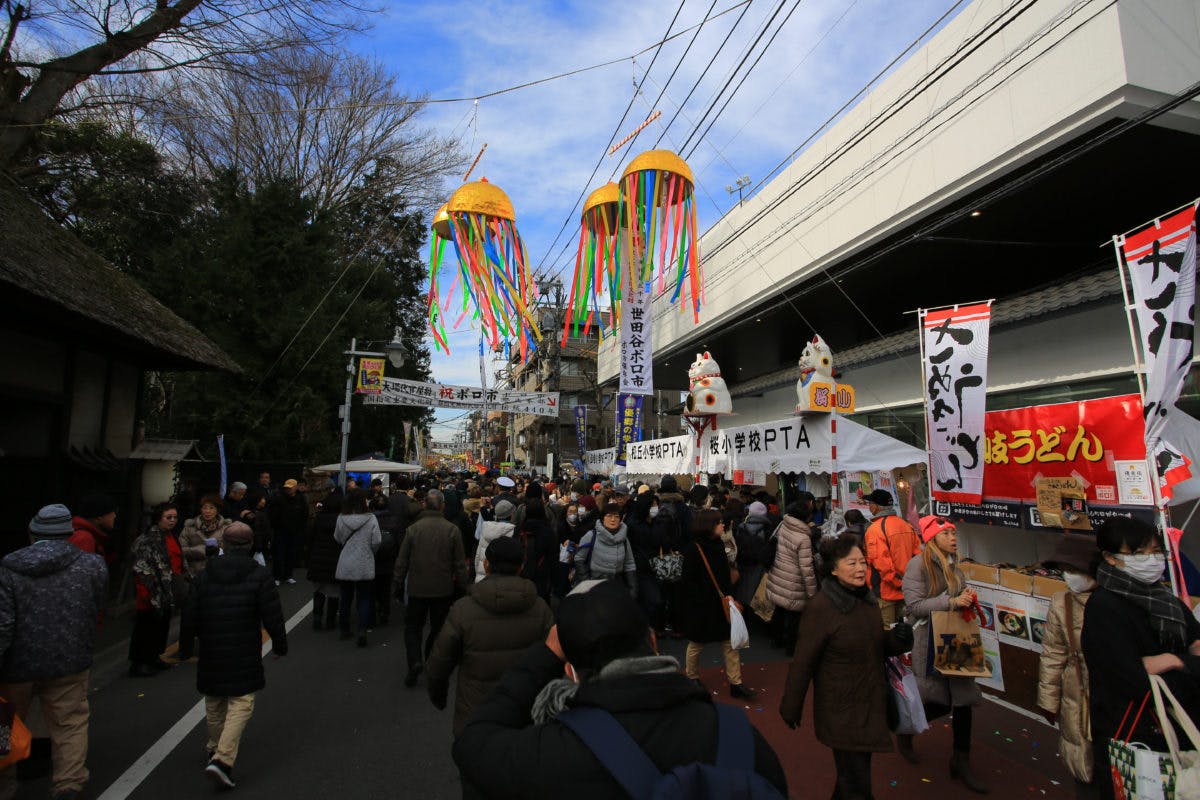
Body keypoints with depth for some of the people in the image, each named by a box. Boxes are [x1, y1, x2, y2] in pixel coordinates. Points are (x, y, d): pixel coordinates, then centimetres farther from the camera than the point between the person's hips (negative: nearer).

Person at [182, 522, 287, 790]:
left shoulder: (205, 574, 0)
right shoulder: (259, 575, -11)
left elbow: (192, 615, 6)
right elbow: (272, 617, -11)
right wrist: (280, 645, 4)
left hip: (211, 653, 5)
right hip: (244, 656, -5)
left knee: (214, 703, 23)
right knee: (241, 704, 2)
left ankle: (215, 746, 41)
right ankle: (222, 759, -10)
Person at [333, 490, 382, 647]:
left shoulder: (341, 518, -6)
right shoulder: (371, 519, -14)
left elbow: (337, 539, 7)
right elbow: (376, 542, -11)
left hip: (344, 566, 3)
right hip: (364, 566, -2)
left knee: (345, 598, 17)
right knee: (364, 599, 7)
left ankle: (345, 630, 28)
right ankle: (362, 630, -7)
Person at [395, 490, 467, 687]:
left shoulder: (413, 528, -8)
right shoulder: (452, 530, -9)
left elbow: (402, 560, -1)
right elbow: (460, 563, -5)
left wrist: (399, 583, 12)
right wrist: (462, 585, 6)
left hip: (417, 588, 0)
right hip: (443, 589, 0)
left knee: (412, 626, 14)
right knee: (438, 628, 16)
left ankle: (415, 661, -5)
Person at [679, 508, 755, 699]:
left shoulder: (718, 545, 3)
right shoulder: (693, 550, -20)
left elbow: (725, 574, 11)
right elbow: (689, 581, -18)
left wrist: (728, 595, -1)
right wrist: (705, 602, -18)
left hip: (720, 604, 7)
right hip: (700, 606, -6)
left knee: (730, 642, 8)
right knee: (697, 643, 12)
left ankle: (736, 683, 18)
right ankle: (692, 678, 33)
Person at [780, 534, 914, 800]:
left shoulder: (867, 599, 1)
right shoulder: (820, 608, -23)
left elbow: (878, 647, 14)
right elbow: (803, 663, -18)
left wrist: (899, 638, -7)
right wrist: (791, 707, -11)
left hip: (871, 705, 7)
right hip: (842, 712, -7)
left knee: (857, 772, 23)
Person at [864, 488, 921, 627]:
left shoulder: (875, 529, -16)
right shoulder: (907, 525, 7)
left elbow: (880, 562, -23)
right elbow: (917, 554, 9)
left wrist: (898, 583, -14)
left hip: (885, 592, -7)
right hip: (906, 591, 7)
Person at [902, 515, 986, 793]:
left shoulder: (954, 565, 8)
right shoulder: (918, 564, -14)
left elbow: (959, 599, 18)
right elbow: (914, 605, -20)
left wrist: (968, 597, -4)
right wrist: (951, 602, -25)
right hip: (930, 643, -6)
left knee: (963, 698, 6)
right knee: (941, 701, 1)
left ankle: (962, 762, 23)